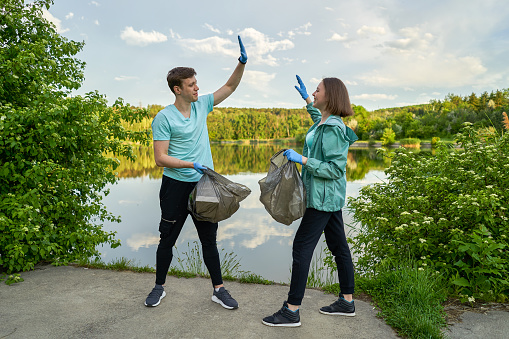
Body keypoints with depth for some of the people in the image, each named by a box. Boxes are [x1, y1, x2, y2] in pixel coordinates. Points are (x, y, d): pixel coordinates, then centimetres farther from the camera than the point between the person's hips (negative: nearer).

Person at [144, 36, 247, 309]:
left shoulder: (202, 105, 6)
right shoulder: (164, 117, -9)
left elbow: (230, 87, 14)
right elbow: (160, 158, -13)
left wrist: (242, 63, -1)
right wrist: (192, 164, -23)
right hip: (176, 185, -4)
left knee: (209, 240, 10)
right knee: (167, 239, 10)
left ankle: (218, 290, 21)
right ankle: (159, 287, 30)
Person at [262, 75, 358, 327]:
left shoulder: (333, 129, -19)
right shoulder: (326, 122, 11)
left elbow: (335, 169, -23)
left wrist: (302, 160, -24)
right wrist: (307, 100, 37)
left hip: (324, 197, -10)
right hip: (330, 197, 10)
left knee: (302, 247, -6)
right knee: (338, 246, 15)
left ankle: (292, 311, 3)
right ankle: (347, 302, 28)